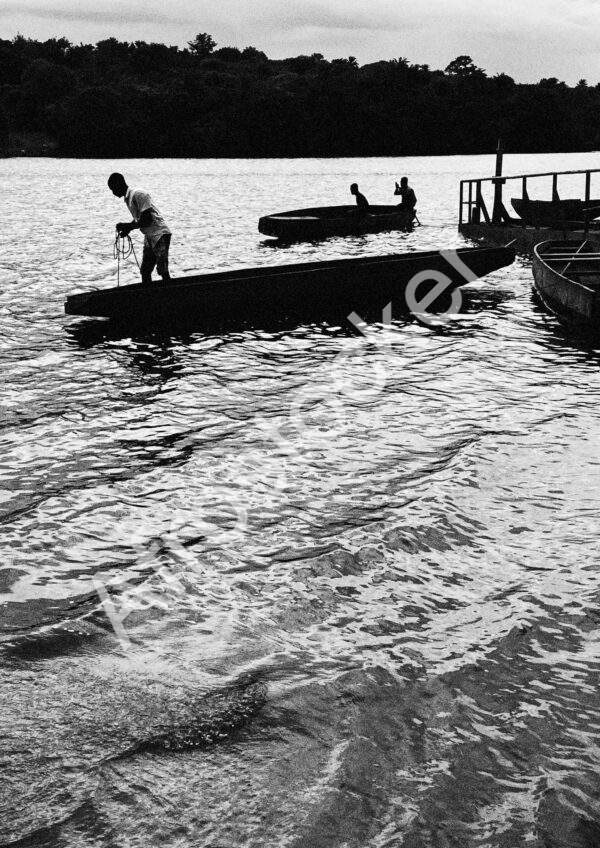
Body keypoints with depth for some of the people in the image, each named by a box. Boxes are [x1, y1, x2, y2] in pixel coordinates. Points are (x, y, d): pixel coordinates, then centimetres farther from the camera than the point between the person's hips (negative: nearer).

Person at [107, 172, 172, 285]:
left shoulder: (138, 195, -16)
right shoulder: (127, 198, 13)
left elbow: (148, 220, -21)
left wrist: (127, 226, -16)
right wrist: (126, 228, 6)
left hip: (160, 234, -10)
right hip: (149, 236, 10)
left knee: (162, 270, -17)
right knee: (145, 271, 8)